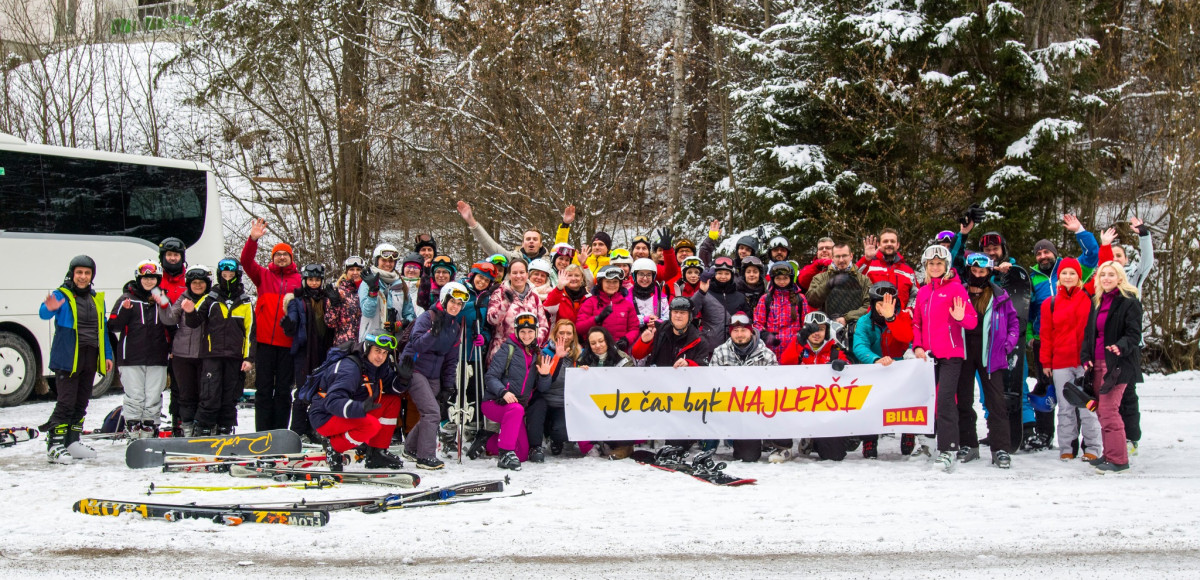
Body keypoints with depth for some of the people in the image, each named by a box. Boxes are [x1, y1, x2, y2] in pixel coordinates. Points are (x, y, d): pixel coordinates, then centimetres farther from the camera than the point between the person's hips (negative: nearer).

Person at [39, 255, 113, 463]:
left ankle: (73, 442, 19)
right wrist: (49, 309, -45)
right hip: (67, 358, -6)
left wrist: (107, 355, 16)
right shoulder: (61, 295, -3)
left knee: (81, 403, 10)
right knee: (66, 401, -10)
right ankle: (55, 444, -5)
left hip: (90, 358, 6)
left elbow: (103, 329, 20)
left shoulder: (97, 299, 15)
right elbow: (44, 314, -21)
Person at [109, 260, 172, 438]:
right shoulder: (127, 299, 4)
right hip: (131, 357, -2)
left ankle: (149, 427, 11)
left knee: (153, 397, 3)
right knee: (134, 395, -4)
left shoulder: (163, 299, 12)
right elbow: (113, 326, 0)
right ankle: (133, 428, 4)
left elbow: (171, 326, 8)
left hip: (157, 357, 2)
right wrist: (124, 311, -18)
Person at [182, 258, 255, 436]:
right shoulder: (209, 299, 7)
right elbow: (194, 322, 5)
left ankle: (224, 431, 13)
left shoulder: (245, 303, 9)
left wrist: (248, 358, 1)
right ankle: (203, 431, -3)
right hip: (212, 356, -1)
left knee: (230, 398, 5)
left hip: (235, 358, 1)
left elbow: (250, 331, 8)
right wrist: (190, 313, -18)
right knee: (210, 396, -9)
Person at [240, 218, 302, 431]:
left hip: (287, 342, 0)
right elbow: (246, 261, -5)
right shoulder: (263, 275, 9)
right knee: (264, 388, 3)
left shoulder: (298, 279, 7)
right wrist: (253, 240, -18)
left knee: (284, 390, 5)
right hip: (265, 341, 0)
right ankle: (262, 431, 7)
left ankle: (280, 431, 11)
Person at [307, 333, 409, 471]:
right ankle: (334, 448, -8)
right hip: (325, 418, -9)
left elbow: (392, 386, 8)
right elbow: (333, 402, -37)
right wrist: (361, 408, -53)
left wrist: (403, 379, -16)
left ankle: (377, 453, 4)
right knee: (372, 425, -33)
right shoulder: (350, 368, -28)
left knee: (393, 401, 1)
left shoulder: (380, 366, -1)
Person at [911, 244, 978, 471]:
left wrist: (960, 318, -30)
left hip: (951, 354, -6)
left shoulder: (956, 288, -2)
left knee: (945, 400, -14)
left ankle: (947, 450, -14)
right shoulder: (923, 292, 15)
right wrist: (917, 346, 3)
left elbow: (972, 321, -7)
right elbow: (917, 323, 19)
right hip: (929, 355, 6)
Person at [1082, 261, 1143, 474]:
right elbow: (1089, 333, 19)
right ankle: (1109, 454, 18)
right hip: (1098, 364, 8)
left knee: (1108, 410, -13)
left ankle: (1118, 459, -8)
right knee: (1103, 410, 9)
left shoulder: (1129, 302, -6)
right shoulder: (1097, 302, 16)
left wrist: (1121, 347, -30)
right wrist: (1086, 357, 7)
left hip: (1118, 364, -7)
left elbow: (1134, 334, -11)